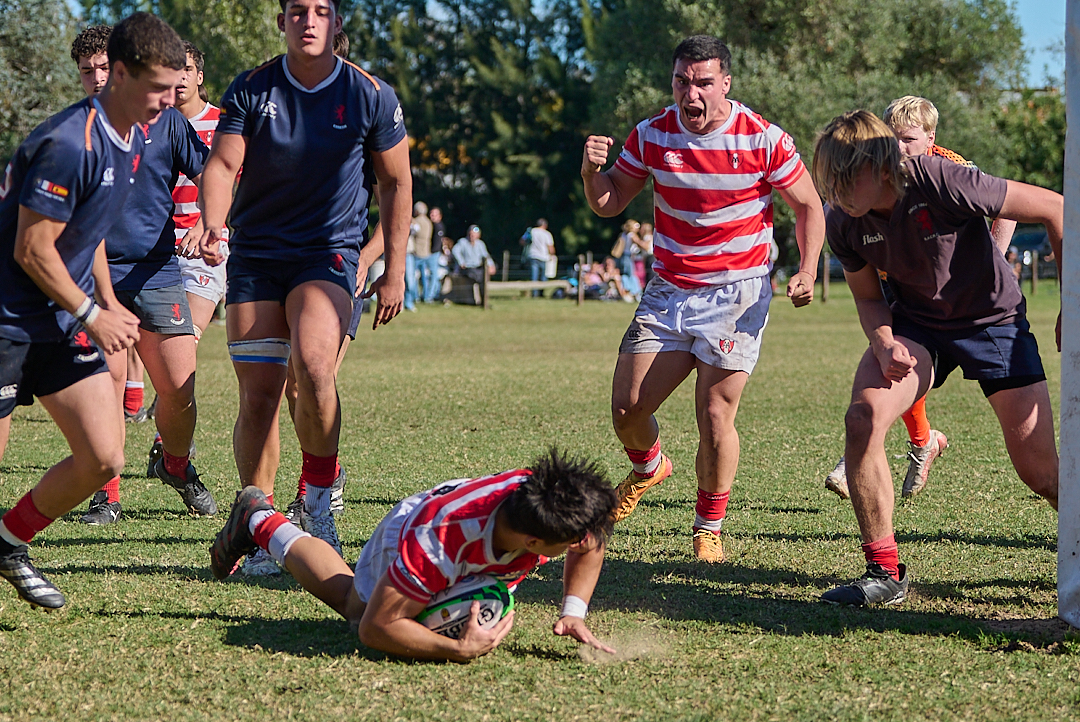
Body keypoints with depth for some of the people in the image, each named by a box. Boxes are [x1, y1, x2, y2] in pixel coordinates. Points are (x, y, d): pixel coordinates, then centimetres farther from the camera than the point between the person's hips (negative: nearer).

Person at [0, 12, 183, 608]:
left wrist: (110, 304, 12)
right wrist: (92, 317, -12)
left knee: (103, 459, 1)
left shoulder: (132, 142, 7)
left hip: (63, 323, 8)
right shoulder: (70, 143, -22)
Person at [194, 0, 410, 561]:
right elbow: (221, 164, -7)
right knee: (258, 395, -3)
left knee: (312, 364, -28)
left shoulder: (371, 96, -3)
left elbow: (396, 182, 5)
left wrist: (394, 272, 3)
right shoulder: (251, 89, -1)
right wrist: (212, 225, -28)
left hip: (330, 253, -2)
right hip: (255, 256, 2)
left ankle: (318, 492, -8)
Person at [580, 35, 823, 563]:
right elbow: (607, 204, 7)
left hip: (738, 292, -3)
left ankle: (709, 528, 10)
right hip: (668, 291, 3)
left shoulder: (764, 140, -10)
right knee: (627, 408, -3)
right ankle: (648, 469, 33)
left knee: (715, 414, -11)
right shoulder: (651, 136, -2)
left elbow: (808, 206, 1)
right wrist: (592, 171, -15)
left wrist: (807, 271, -12)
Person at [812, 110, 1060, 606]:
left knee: (1040, 473, -6)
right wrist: (884, 344, -19)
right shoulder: (843, 225, -14)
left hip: (993, 318, -3)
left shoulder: (942, 183, -31)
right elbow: (869, 299, 4)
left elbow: (1054, 209, -21)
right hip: (916, 324, 4)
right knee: (863, 417, -23)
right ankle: (884, 573, -11)